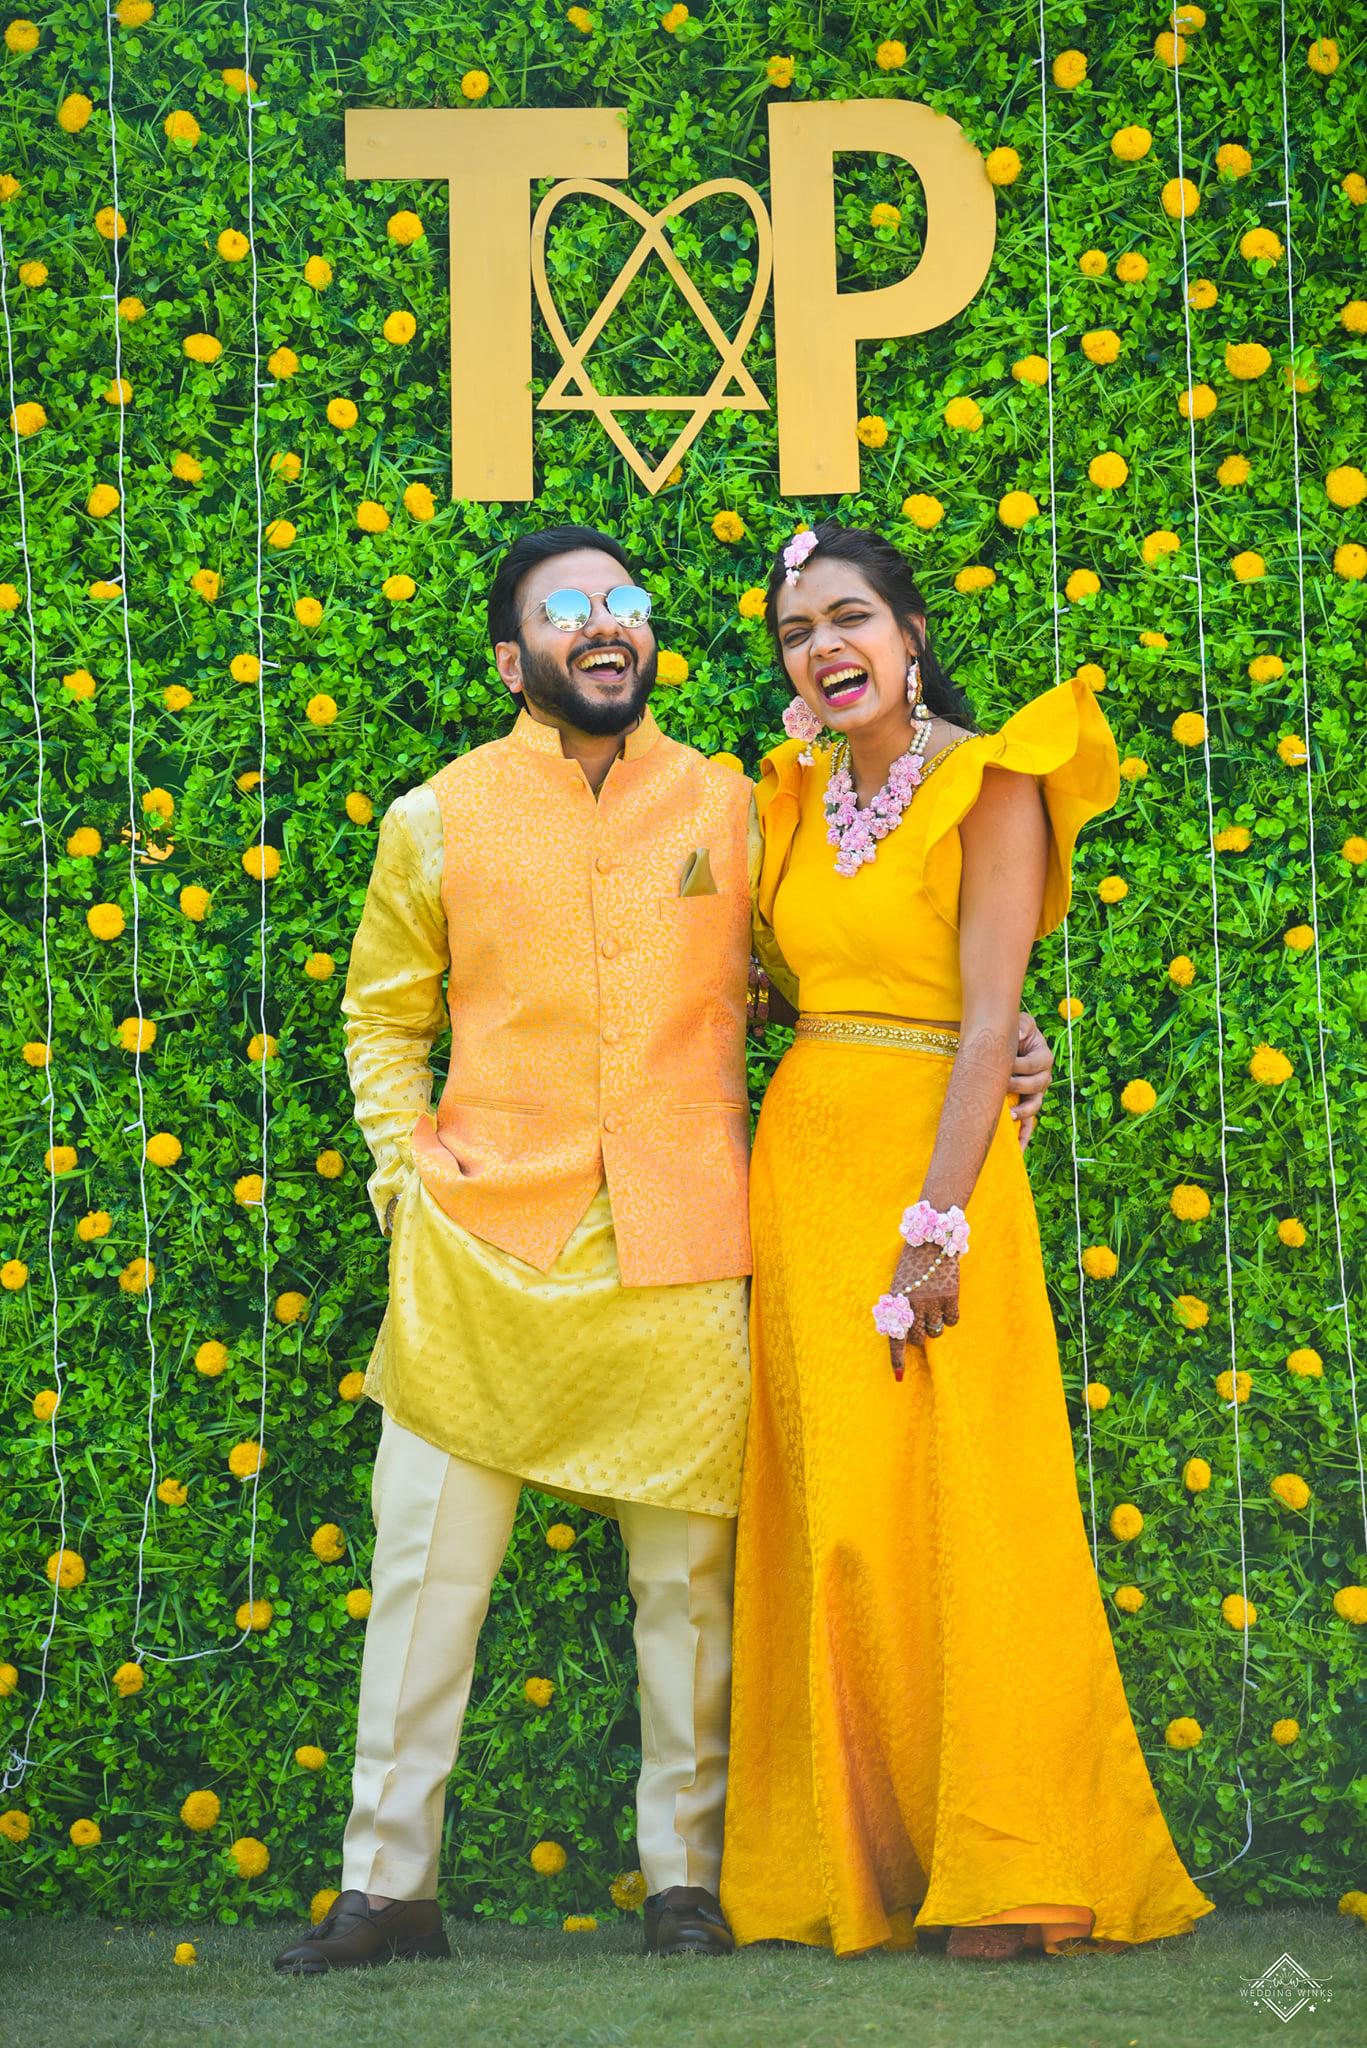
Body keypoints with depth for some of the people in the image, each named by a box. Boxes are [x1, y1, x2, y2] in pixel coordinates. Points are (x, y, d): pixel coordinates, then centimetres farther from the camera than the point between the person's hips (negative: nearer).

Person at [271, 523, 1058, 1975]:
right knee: (425, 1566, 0)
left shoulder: (730, 807, 10)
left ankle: (683, 1873, 15)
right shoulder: (438, 820, 7)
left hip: (678, 1255, 1)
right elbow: (381, 1011, 17)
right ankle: (389, 1882, 10)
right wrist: (402, 1154, 2)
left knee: (688, 1572, 3)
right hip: (483, 1249, 0)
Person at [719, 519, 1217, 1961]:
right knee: (834, 1513, 5)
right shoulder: (796, 798, 13)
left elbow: (988, 1018, -13)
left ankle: (1005, 1876, 4)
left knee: (956, 1506, -5)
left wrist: (935, 1223, -19)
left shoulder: (987, 784, -6)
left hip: (934, 1154, -6)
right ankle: (863, 1860, 13)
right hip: (803, 1155, 6)